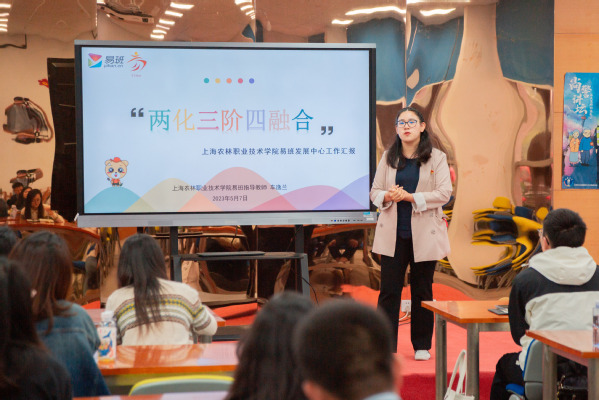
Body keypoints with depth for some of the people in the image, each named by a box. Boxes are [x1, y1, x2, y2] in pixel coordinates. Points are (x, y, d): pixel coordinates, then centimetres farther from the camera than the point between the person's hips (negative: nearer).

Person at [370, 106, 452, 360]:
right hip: (393, 234, 2)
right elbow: (375, 191, 9)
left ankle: (422, 345, 18)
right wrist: (387, 196, -15)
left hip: (424, 234, -2)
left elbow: (444, 193, -9)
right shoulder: (388, 157, 10)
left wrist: (409, 197, -17)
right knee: (389, 290, -1)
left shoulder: (437, 158, 0)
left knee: (422, 291, 6)